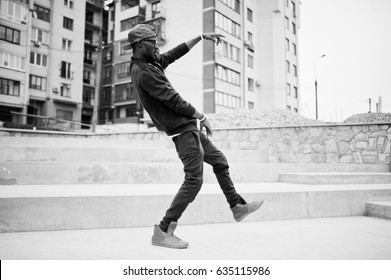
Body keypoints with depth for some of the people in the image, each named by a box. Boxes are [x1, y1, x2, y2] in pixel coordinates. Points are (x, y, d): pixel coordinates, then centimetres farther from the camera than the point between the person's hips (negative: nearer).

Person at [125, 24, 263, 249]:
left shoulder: (148, 63, 11)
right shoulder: (144, 72, -18)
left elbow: (176, 53, 21)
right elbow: (174, 100, -19)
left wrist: (201, 37, 21)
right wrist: (202, 117, -9)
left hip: (188, 126, 11)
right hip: (182, 129, -11)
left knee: (220, 161, 19)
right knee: (194, 180, -11)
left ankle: (237, 207, 31)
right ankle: (163, 232, -4)